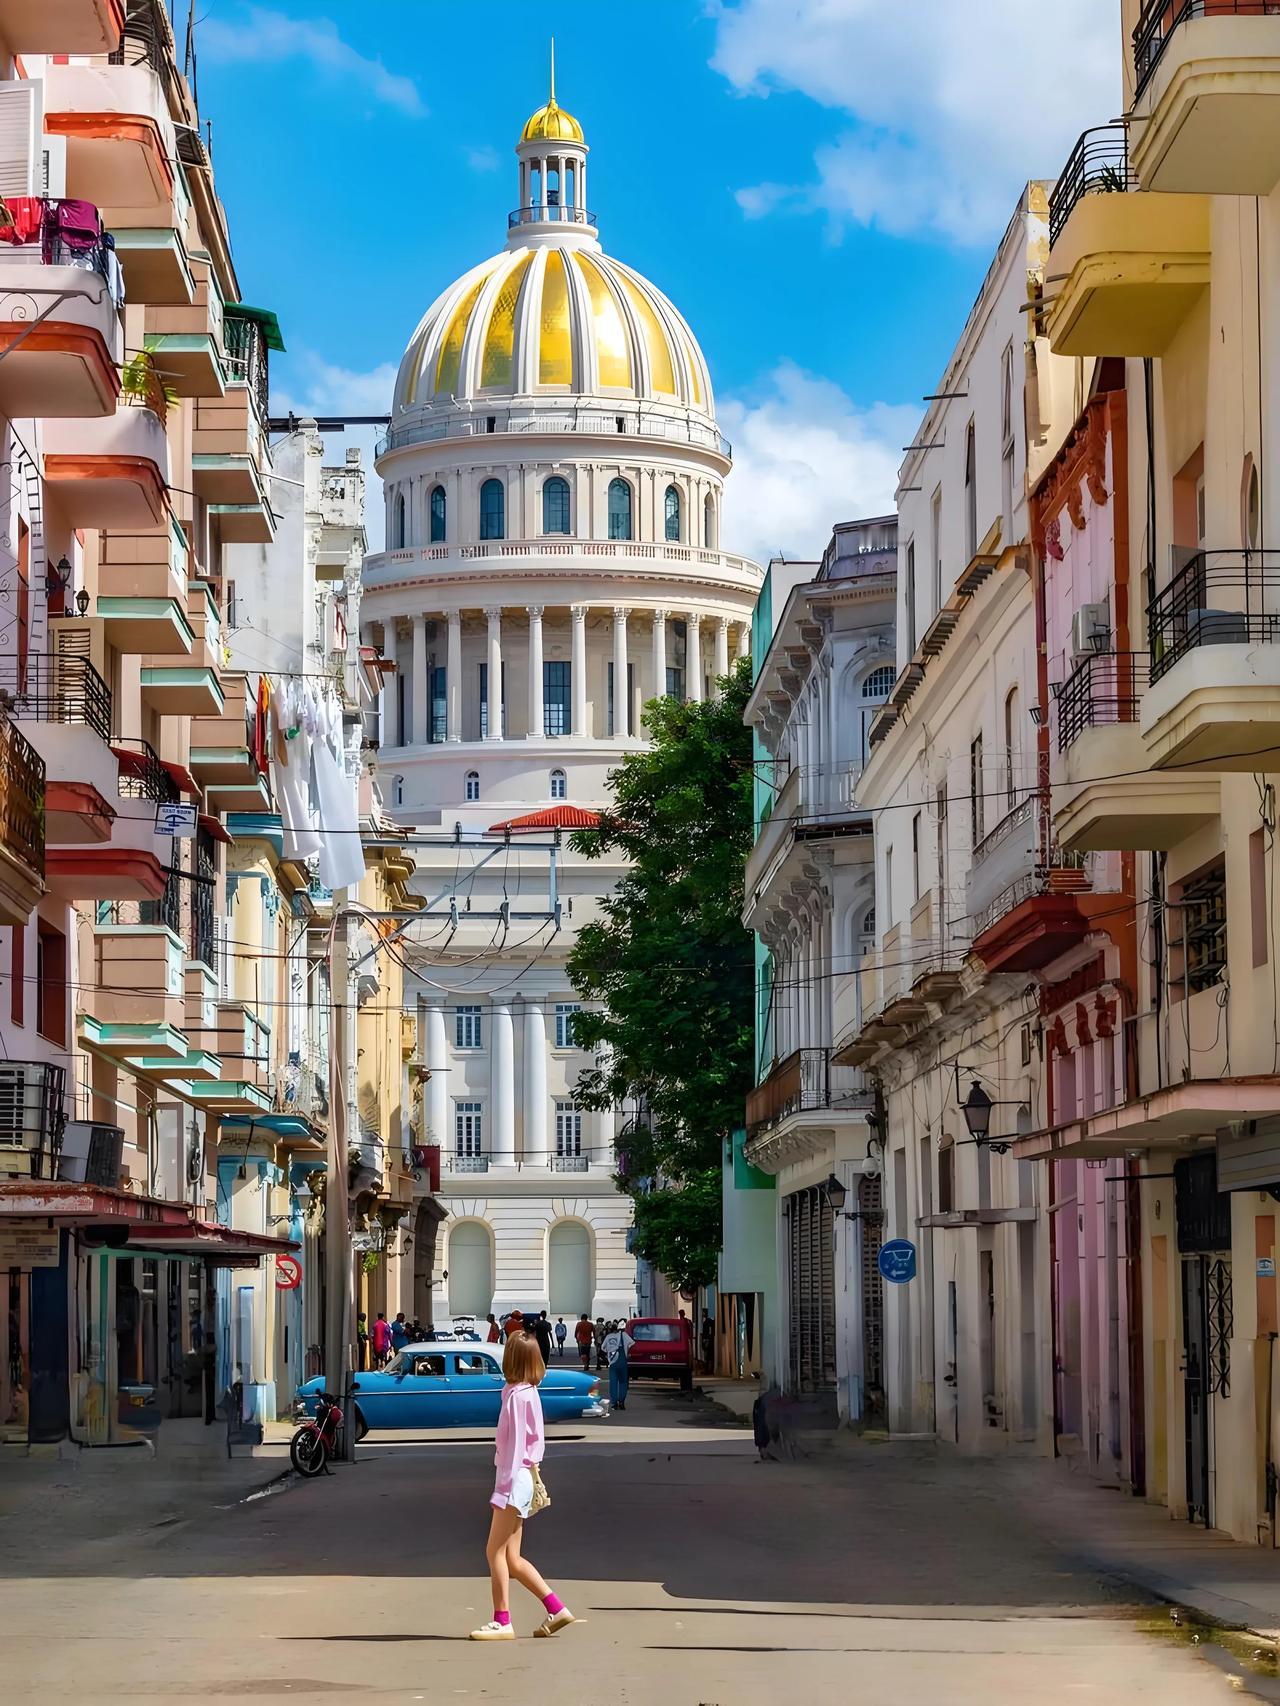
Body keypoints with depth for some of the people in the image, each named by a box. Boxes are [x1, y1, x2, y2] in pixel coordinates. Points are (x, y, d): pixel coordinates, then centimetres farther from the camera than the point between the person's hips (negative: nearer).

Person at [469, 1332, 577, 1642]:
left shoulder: (517, 1395, -15)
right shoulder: (529, 1392, 11)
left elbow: (516, 1443, -17)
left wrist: (505, 1487, -16)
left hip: (514, 1478, -9)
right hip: (522, 1478, 9)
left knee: (495, 1552, -4)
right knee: (511, 1558, 11)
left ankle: (502, 1621, -2)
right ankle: (557, 1609, 12)